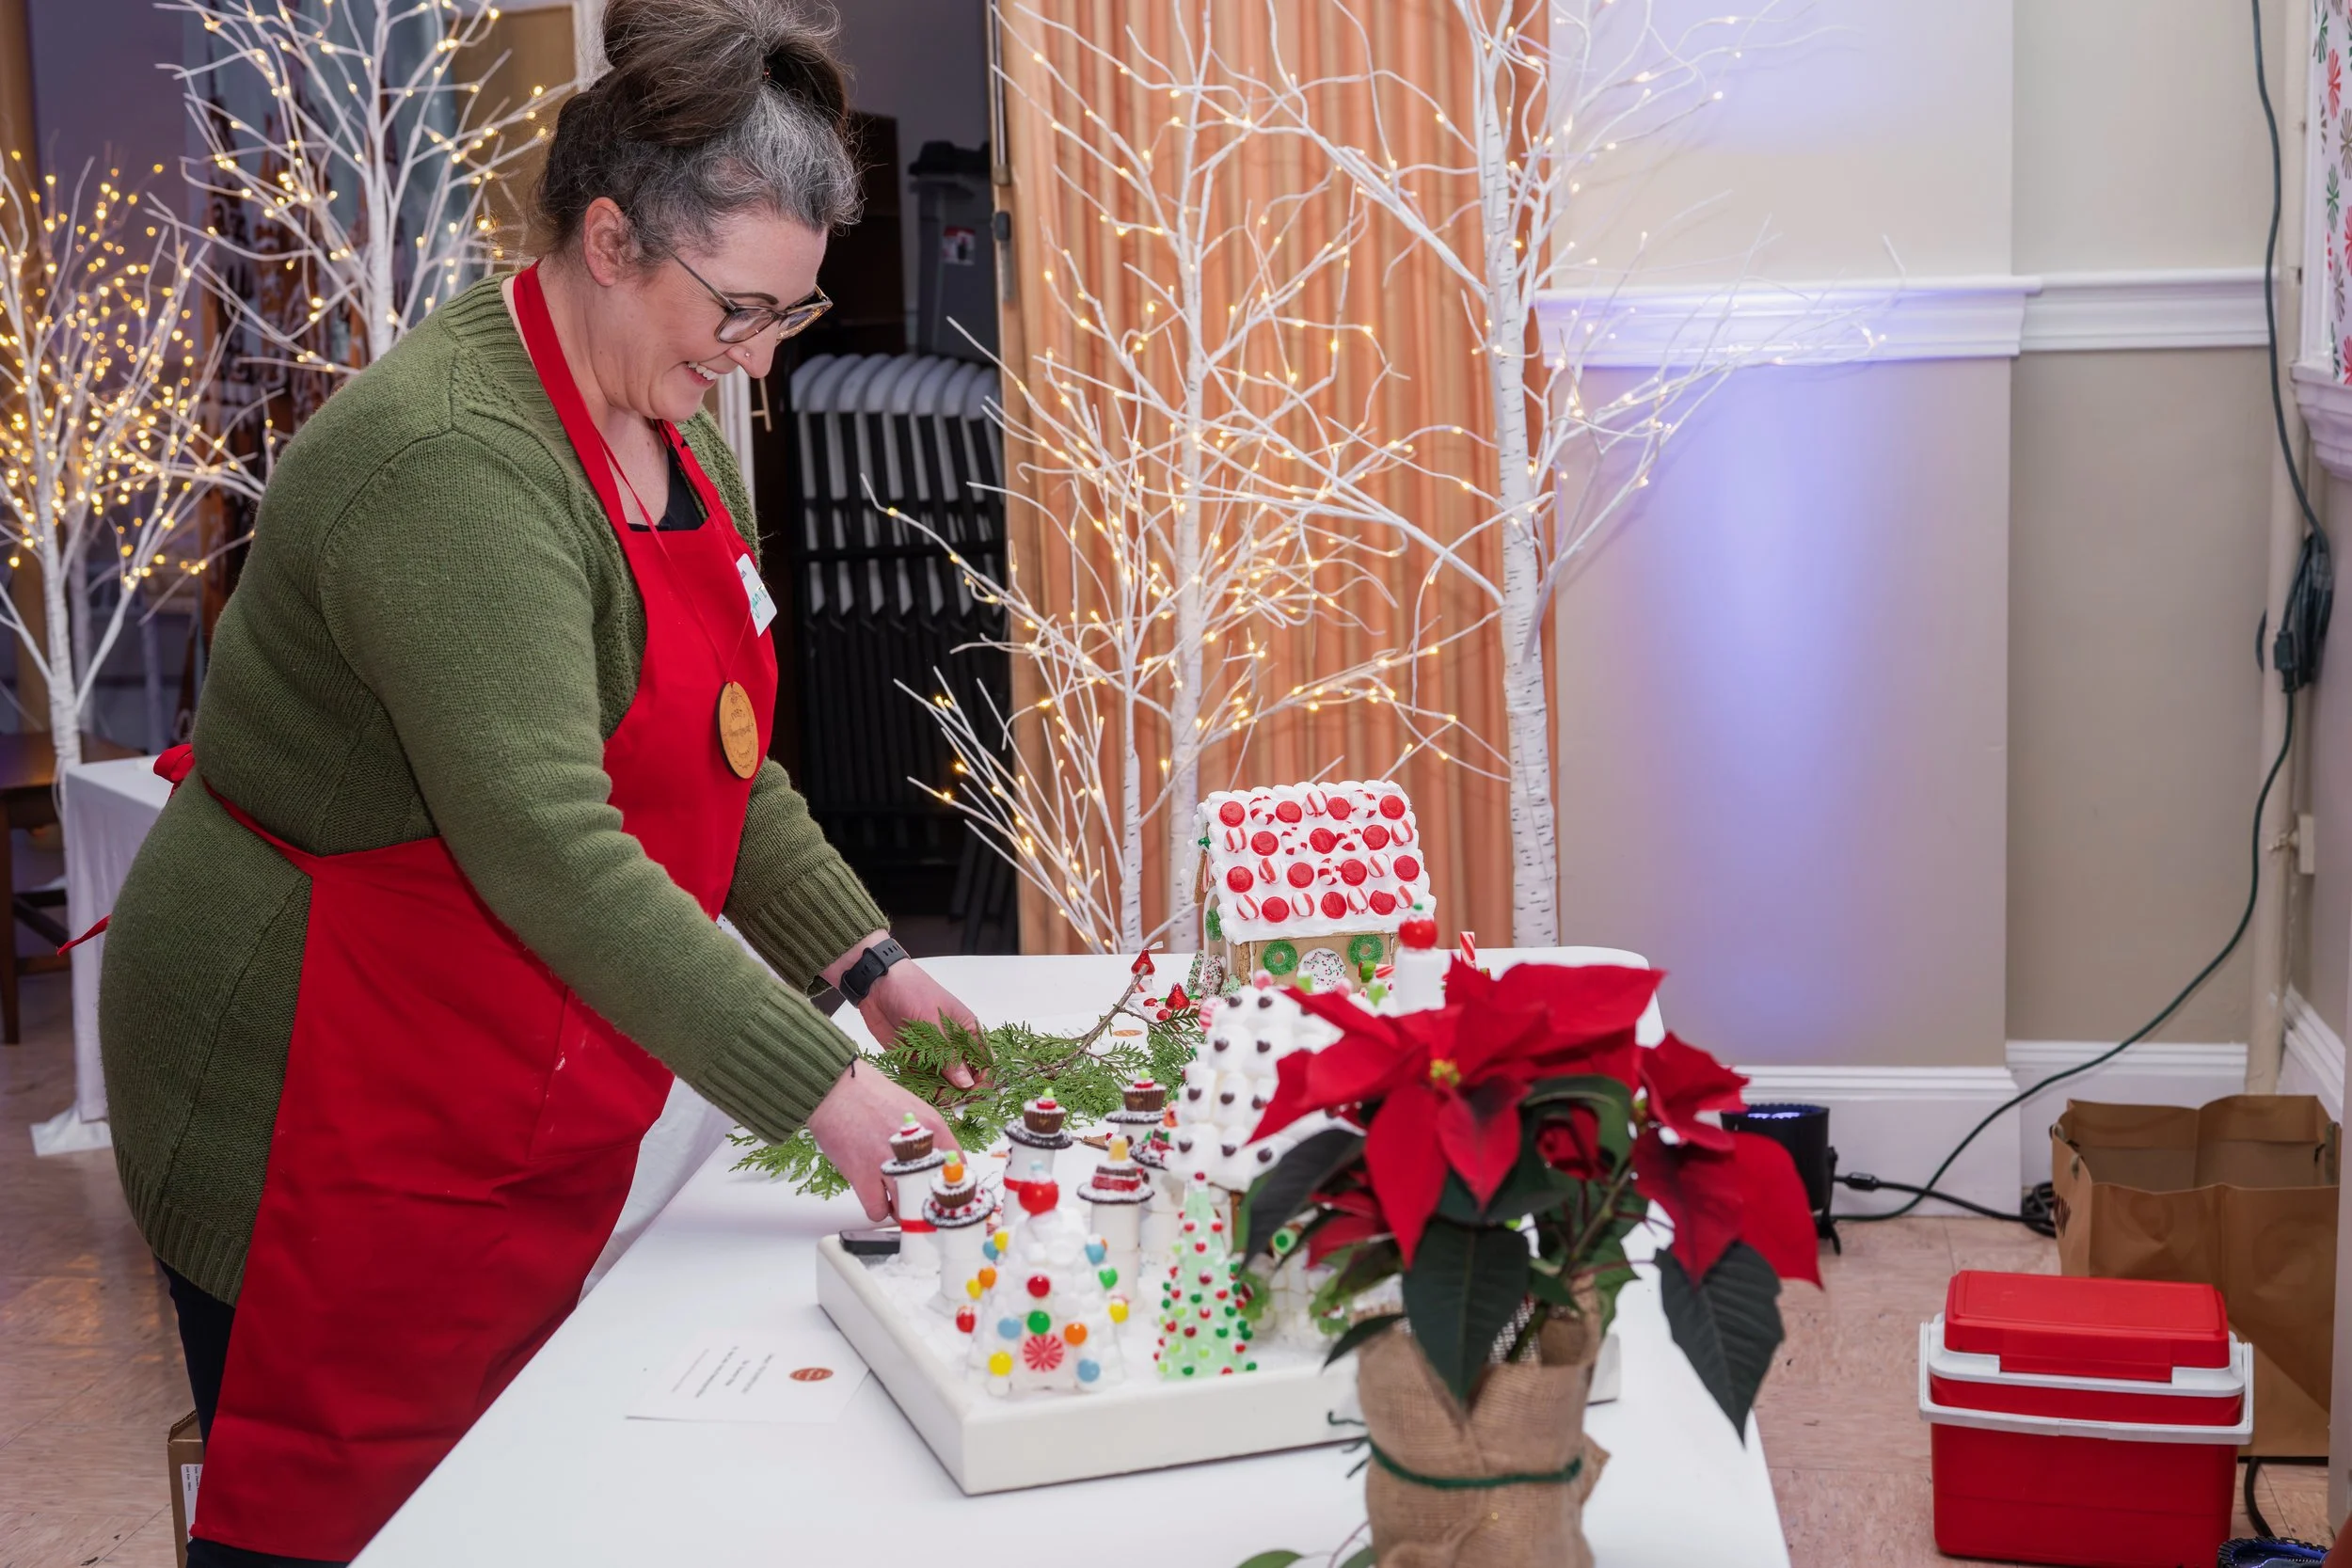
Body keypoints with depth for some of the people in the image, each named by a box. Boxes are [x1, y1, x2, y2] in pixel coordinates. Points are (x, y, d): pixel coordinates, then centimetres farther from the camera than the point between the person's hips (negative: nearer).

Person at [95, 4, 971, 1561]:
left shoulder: (676, 434, 7)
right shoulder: (454, 465, -24)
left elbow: (721, 766, 13)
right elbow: (550, 856, -31)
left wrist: (866, 963, 2)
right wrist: (819, 1093, -28)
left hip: (520, 1117, 9)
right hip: (329, 1115, -9)